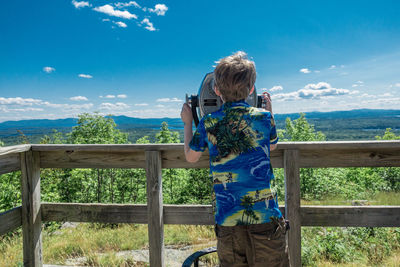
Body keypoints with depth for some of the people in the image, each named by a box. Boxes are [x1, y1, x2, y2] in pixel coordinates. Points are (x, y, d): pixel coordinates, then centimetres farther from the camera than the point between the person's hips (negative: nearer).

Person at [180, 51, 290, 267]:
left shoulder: (207, 123, -3)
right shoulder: (263, 117, -3)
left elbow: (191, 157, 13)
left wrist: (187, 123, 24)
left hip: (227, 220, 1)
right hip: (264, 216, 0)